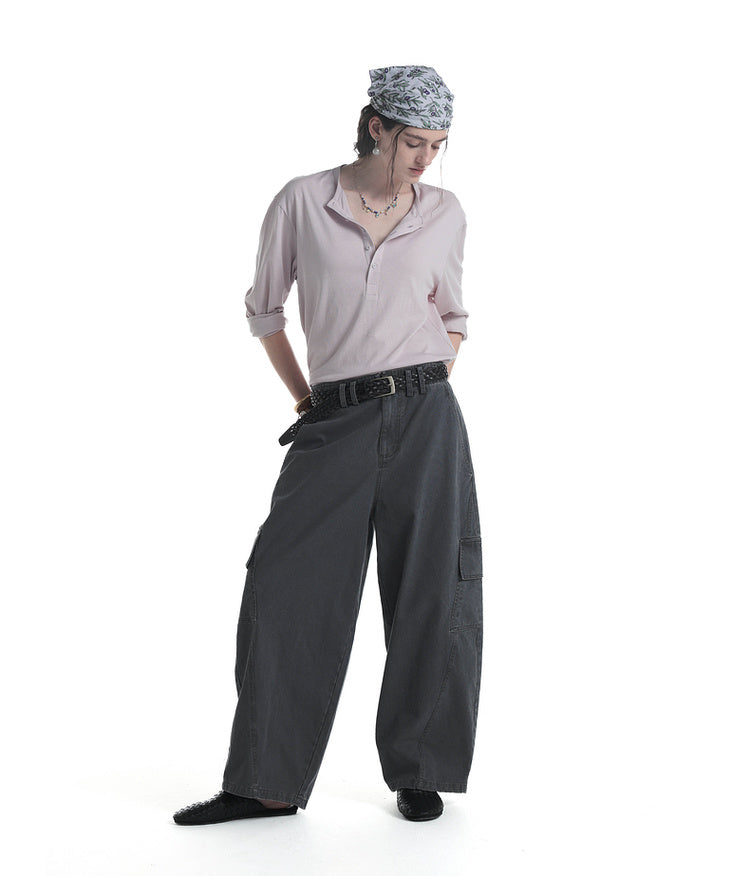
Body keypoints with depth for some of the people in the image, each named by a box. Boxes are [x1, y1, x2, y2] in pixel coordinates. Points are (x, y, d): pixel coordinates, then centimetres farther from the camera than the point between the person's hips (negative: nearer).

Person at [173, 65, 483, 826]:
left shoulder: (445, 214, 7)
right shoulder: (301, 201, 1)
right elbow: (264, 308, 11)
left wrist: (426, 392, 9)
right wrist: (303, 397, 9)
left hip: (423, 420, 1)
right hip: (335, 425, 0)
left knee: (429, 597, 2)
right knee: (284, 592, -1)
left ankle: (418, 773, 19)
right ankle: (267, 783, 12)